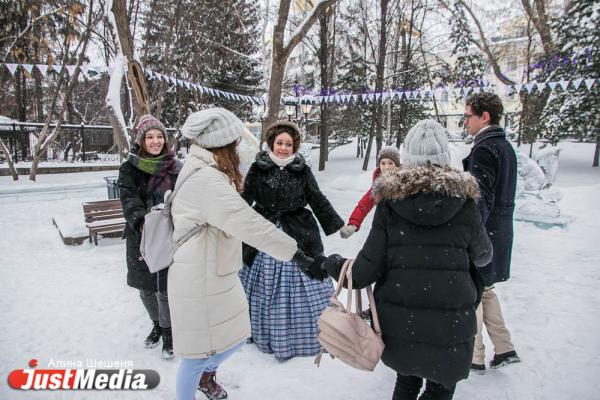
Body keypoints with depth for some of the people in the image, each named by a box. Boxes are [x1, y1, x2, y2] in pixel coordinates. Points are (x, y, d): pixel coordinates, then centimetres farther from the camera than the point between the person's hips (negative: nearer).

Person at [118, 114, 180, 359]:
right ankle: (157, 324, 41)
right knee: (145, 287, 15)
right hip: (140, 237, 2)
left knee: (166, 288, -1)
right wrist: (143, 222, -29)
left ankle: (167, 330, 24)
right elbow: (129, 200, -13)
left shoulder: (176, 168, 0)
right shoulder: (130, 168, 0)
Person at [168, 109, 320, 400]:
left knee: (234, 337, 21)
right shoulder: (207, 180, -25)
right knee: (199, 351, 8)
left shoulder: (202, 171, 9)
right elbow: (249, 223, -31)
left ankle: (207, 375, 47)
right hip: (200, 281, -10)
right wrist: (295, 253, -28)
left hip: (217, 274, 10)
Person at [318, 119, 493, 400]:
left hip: (399, 324, 1)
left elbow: (367, 270, -9)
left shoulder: (390, 201, -8)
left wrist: (331, 264, 9)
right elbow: (482, 256, 9)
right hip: (451, 324, -1)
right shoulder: (464, 200, -7)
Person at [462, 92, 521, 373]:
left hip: (482, 232, -9)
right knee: (484, 289, 21)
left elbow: (481, 198, -23)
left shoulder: (484, 149, -17)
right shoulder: (506, 146, 12)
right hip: (501, 229, 9)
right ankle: (504, 350, 28)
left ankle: (474, 358, 17)